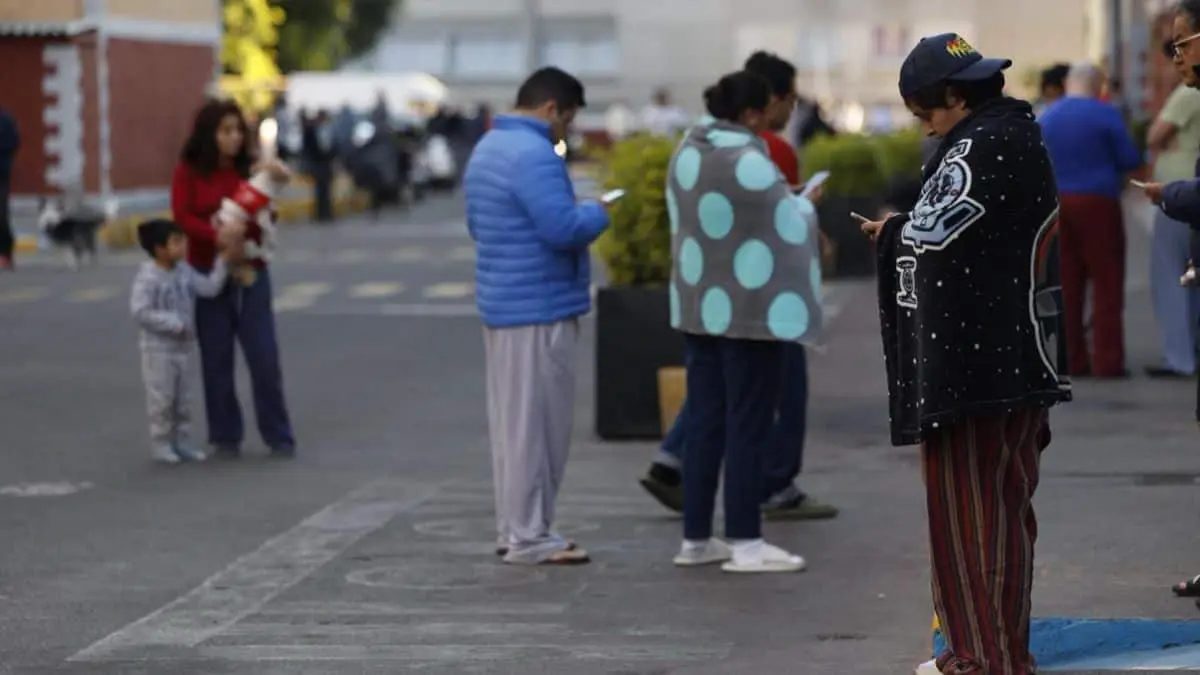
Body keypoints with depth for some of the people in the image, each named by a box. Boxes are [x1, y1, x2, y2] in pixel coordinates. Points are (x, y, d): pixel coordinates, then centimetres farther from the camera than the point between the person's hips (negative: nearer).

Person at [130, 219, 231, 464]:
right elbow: (140, 312, -24)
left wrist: (222, 262, -9)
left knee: (183, 399, 12)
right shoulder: (148, 277, -19)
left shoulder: (184, 271, 3)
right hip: (158, 349, -7)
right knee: (162, 399, 0)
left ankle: (182, 442, 21)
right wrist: (174, 324, -24)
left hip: (184, 347, 7)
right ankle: (160, 444, 10)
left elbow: (209, 288, 0)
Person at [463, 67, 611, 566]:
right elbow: (564, 228, -26)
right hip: (539, 308, -10)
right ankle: (529, 537, -2)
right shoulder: (534, 156, -19)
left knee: (510, 421, 14)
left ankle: (512, 528, 19)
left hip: (500, 303, 10)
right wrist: (598, 213, -6)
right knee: (536, 424, -5)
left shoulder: (487, 148, 13)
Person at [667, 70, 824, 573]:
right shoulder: (748, 162, -19)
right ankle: (745, 542, 1)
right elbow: (792, 227, -11)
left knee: (704, 420, 11)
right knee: (749, 424, -2)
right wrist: (802, 203, 11)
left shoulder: (688, 153, 6)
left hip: (699, 305, 8)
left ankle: (696, 537, 13)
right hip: (749, 310, -8)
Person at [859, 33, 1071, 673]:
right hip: (1019, 356, 10)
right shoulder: (1019, 137, 15)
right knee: (1005, 506, 15)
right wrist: (905, 230, 9)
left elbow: (932, 233, -17)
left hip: (970, 365, -10)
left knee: (967, 507, -4)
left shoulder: (979, 147, -16)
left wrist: (890, 231, 3)